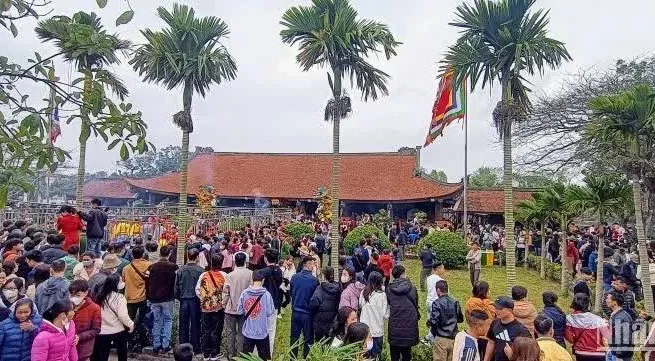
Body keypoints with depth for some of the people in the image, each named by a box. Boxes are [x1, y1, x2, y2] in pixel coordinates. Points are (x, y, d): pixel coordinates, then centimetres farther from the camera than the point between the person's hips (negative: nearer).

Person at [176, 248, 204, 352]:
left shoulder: (180, 270, -4)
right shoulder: (200, 270, -13)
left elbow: (176, 286, 1)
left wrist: (178, 297, 16)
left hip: (184, 299, 2)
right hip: (196, 299, -2)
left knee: (183, 324, 12)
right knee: (195, 324, 8)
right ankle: (195, 346, 14)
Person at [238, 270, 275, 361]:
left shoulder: (244, 293, -8)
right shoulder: (266, 294, -15)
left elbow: (240, 311, -2)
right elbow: (270, 312, -11)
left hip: (248, 332, 2)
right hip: (262, 332, -2)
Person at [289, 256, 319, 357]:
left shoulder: (294, 277, -8)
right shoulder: (314, 280, -18)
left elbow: (291, 292, 6)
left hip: (295, 311, 3)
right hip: (308, 313, -3)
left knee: (294, 337, 18)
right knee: (308, 339, 11)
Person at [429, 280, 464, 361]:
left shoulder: (437, 303, -14)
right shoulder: (455, 302, 3)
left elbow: (434, 321, -19)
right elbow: (460, 319, 14)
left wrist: (429, 322, 2)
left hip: (441, 339, -5)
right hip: (453, 338, 5)